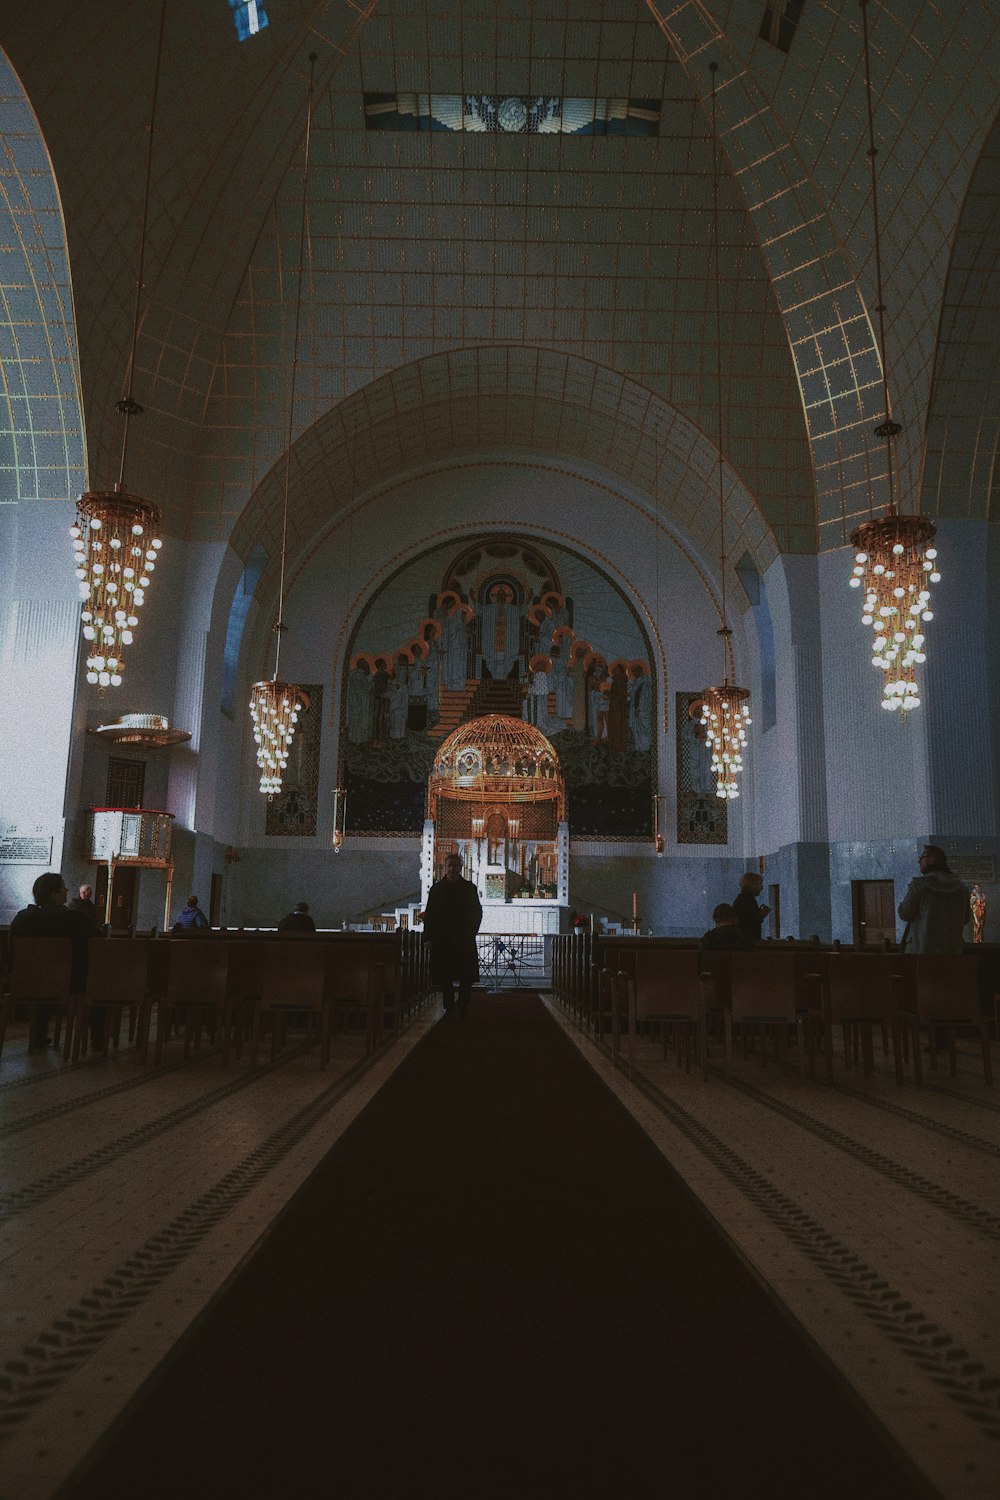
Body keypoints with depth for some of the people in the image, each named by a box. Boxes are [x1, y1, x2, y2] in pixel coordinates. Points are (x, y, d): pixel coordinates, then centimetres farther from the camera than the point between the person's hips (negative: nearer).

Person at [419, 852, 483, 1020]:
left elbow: (477, 912, 9)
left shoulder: (469, 888, 5)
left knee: (466, 976, -3)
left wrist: (470, 933, 2)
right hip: (442, 940, 1)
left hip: (464, 941, 0)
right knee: (444, 977, 2)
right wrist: (429, 937, -1)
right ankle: (449, 1008, 10)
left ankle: (463, 1009, 4)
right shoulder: (437, 889, 6)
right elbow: (429, 914, 6)